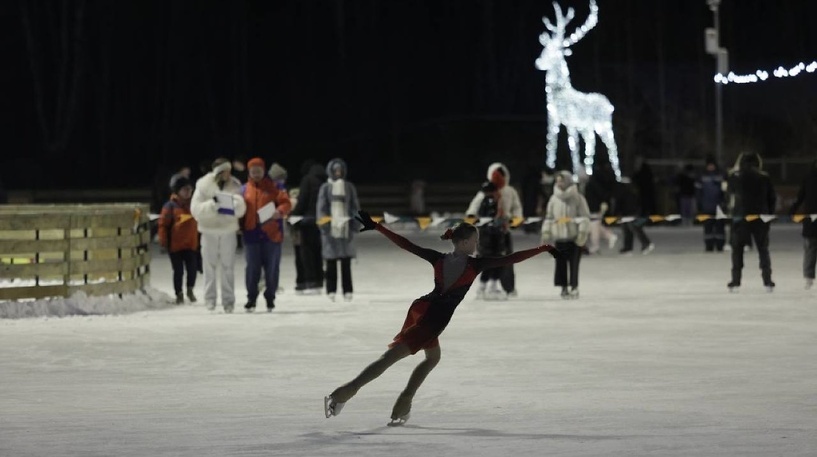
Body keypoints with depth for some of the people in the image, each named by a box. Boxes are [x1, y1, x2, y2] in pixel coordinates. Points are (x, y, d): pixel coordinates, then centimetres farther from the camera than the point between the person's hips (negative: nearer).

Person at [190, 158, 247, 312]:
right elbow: (196, 209, -9)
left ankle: (228, 300, 4)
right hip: (209, 230, -1)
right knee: (210, 266, 0)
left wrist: (236, 203, -25)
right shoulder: (204, 187, -2)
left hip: (228, 231, 1)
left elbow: (241, 211, -4)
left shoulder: (234, 186, 3)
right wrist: (212, 204, -23)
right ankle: (210, 298, 8)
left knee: (227, 267, 1)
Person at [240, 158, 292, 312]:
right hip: (252, 234, 2)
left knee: (271, 268, 3)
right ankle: (251, 298, 9)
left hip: (271, 234, -2)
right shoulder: (244, 190, 10)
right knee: (252, 268, 2)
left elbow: (286, 203, -3)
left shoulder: (274, 187, 3)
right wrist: (239, 226, 0)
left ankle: (270, 298, 13)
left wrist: (280, 211, -22)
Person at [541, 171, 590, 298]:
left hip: (574, 237, -3)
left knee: (574, 263, -3)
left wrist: (582, 233, -12)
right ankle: (564, 287, 9)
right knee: (561, 263, 1)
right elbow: (549, 217, 15)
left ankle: (574, 288, 5)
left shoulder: (578, 198, -3)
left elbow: (585, 217, -3)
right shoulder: (554, 199, 9)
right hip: (559, 237, 3)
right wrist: (546, 233, 8)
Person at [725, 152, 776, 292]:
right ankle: (767, 281, 6)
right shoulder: (764, 178, -2)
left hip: (741, 217, -1)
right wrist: (769, 214, 12)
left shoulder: (736, 177, -5)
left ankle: (735, 281, 2)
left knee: (737, 249, 9)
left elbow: (729, 190, 16)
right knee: (763, 249, 11)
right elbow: (772, 198, 2)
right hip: (761, 218, 1)